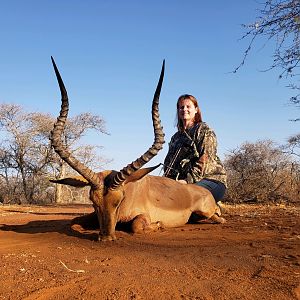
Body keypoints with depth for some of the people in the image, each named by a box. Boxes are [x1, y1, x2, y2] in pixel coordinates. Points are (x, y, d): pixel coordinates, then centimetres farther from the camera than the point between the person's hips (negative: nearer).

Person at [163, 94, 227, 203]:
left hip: (212, 180, -5)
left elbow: (205, 161, -12)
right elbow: (168, 162, 17)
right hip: (184, 181, 6)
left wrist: (188, 180, -20)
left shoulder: (204, 130, 1)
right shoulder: (176, 137, 21)